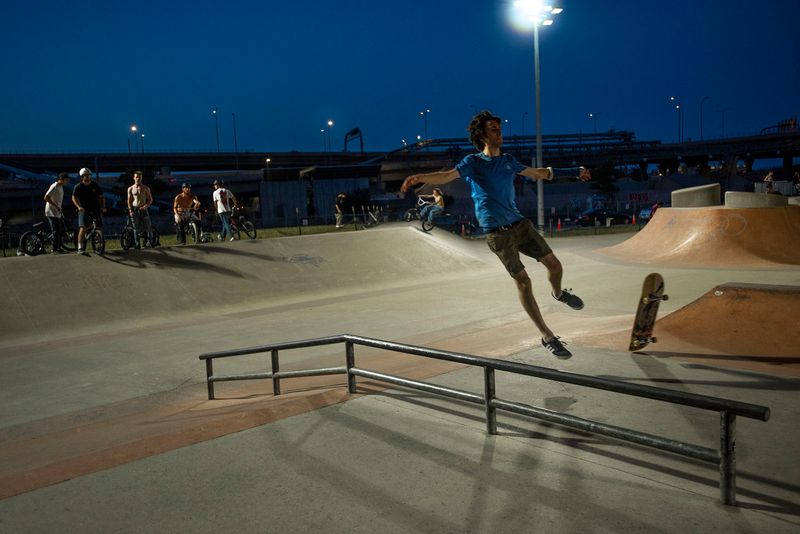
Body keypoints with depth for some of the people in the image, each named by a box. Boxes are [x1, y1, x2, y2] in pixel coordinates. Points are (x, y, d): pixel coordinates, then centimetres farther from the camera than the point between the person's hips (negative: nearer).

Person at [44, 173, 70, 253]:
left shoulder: (60, 187, 13)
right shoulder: (54, 187, -17)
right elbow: (46, 198, -24)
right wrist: (56, 206, -22)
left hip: (58, 212, 10)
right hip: (52, 212, -10)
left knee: (62, 229, 11)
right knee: (56, 231, -8)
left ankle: (59, 247, 19)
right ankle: (55, 249, -3)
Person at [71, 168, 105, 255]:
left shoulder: (95, 185, 6)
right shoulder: (78, 187, -2)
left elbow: (101, 197, 10)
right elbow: (74, 198, -11)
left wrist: (103, 207, -5)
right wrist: (79, 207, -27)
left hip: (96, 210, 3)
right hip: (84, 210, -3)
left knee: (99, 228, 5)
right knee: (82, 228, -16)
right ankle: (81, 248, -18)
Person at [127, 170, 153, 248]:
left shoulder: (146, 188, 7)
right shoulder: (130, 189, 8)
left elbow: (150, 199, 7)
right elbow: (129, 200, 8)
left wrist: (146, 206, -11)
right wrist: (130, 210, -4)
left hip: (143, 209, 0)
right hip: (134, 210, 0)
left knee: (146, 226, -6)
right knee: (136, 228, 0)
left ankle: (147, 242, 0)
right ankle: (136, 243, 3)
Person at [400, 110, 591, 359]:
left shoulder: (508, 160, 13)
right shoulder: (473, 162, -4)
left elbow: (536, 173, 27)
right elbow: (448, 175, -21)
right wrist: (419, 177, -41)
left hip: (520, 224, 6)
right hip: (498, 233, -5)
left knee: (554, 264, 8)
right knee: (523, 281, -6)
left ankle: (559, 293, 45)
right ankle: (548, 337, 3)